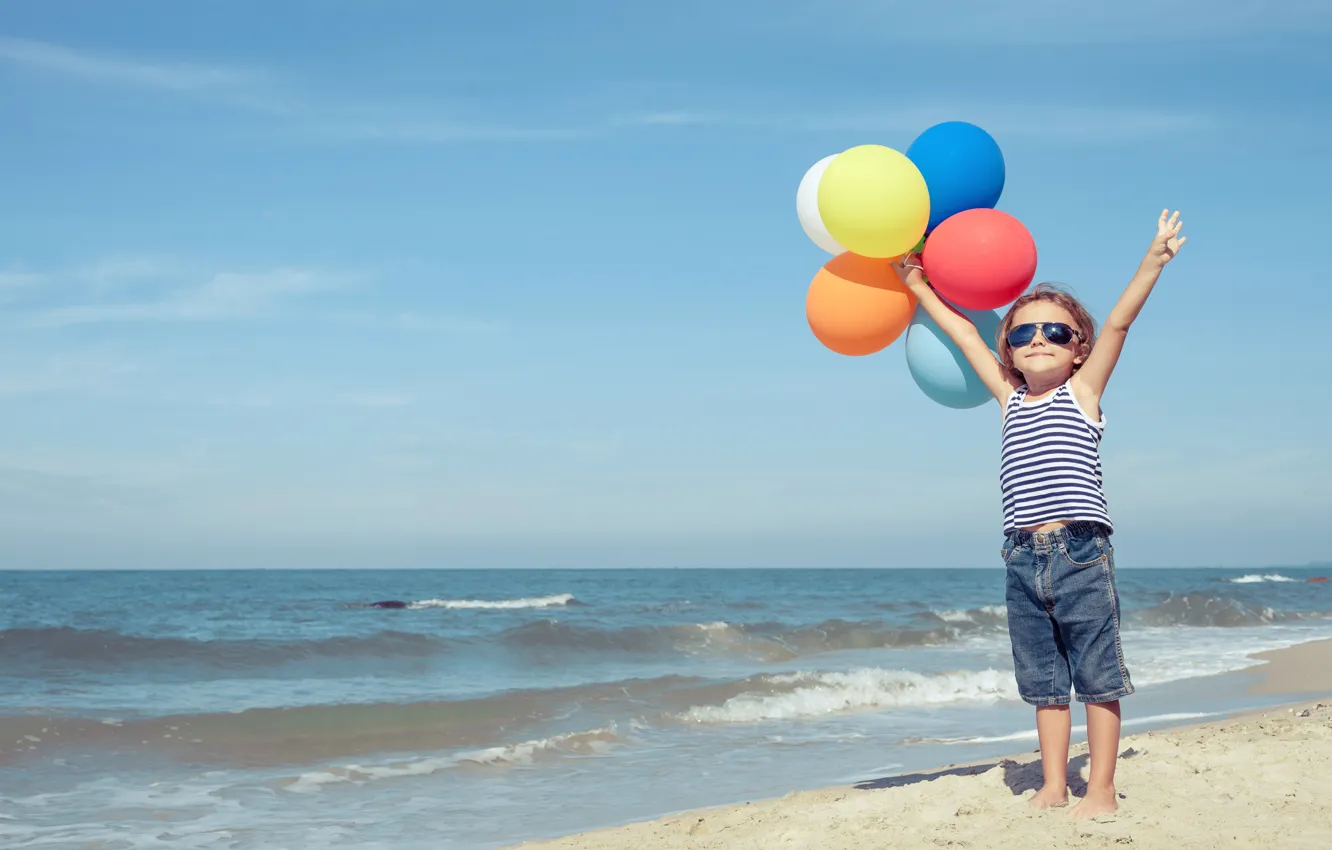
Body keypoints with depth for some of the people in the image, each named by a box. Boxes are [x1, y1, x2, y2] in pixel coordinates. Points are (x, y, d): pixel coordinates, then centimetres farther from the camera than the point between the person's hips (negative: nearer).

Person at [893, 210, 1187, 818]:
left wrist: (1155, 259, -9)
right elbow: (966, 335, 19)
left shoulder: (1083, 389, 3)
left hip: (1080, 552, -4)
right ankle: (1053, 786, 19)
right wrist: (919, 287, 22)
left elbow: (1119, 321, -4)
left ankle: (1101, 789, 9)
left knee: (1097, 676, 2)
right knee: (1044, 682, 11)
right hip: (1023, 559, 4)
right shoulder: (1010, 398, 14)